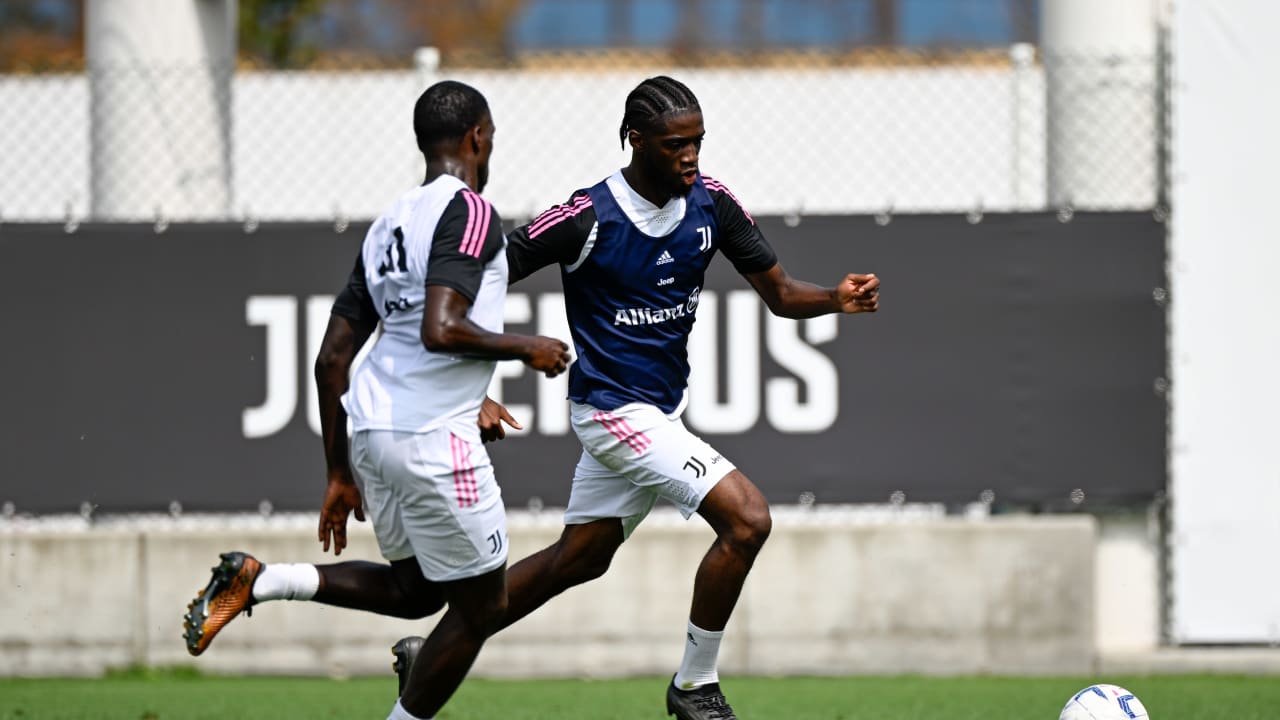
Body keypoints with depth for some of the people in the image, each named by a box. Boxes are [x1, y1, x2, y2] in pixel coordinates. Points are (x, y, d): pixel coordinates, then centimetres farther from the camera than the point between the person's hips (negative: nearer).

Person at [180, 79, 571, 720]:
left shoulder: (388, 225, 16)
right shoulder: (468, 212, -9)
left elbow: (331, 359, 17)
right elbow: (441, 329, -24)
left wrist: (339, 472, 24)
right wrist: (524, 348, -7)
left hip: (369, 426, 8)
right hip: (432, 436, -8)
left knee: (415, 589, 23)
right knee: (480, 607, 6)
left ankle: (259, 580, 8)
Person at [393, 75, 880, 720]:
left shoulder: (711, 202, -2)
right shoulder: (587, 219, -20)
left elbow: (779, 293, 3)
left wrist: (836, 299, -18)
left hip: (659, 410, 7)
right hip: (613, 409, -7)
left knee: (578, 559, 17)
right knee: (747, 519, -17)